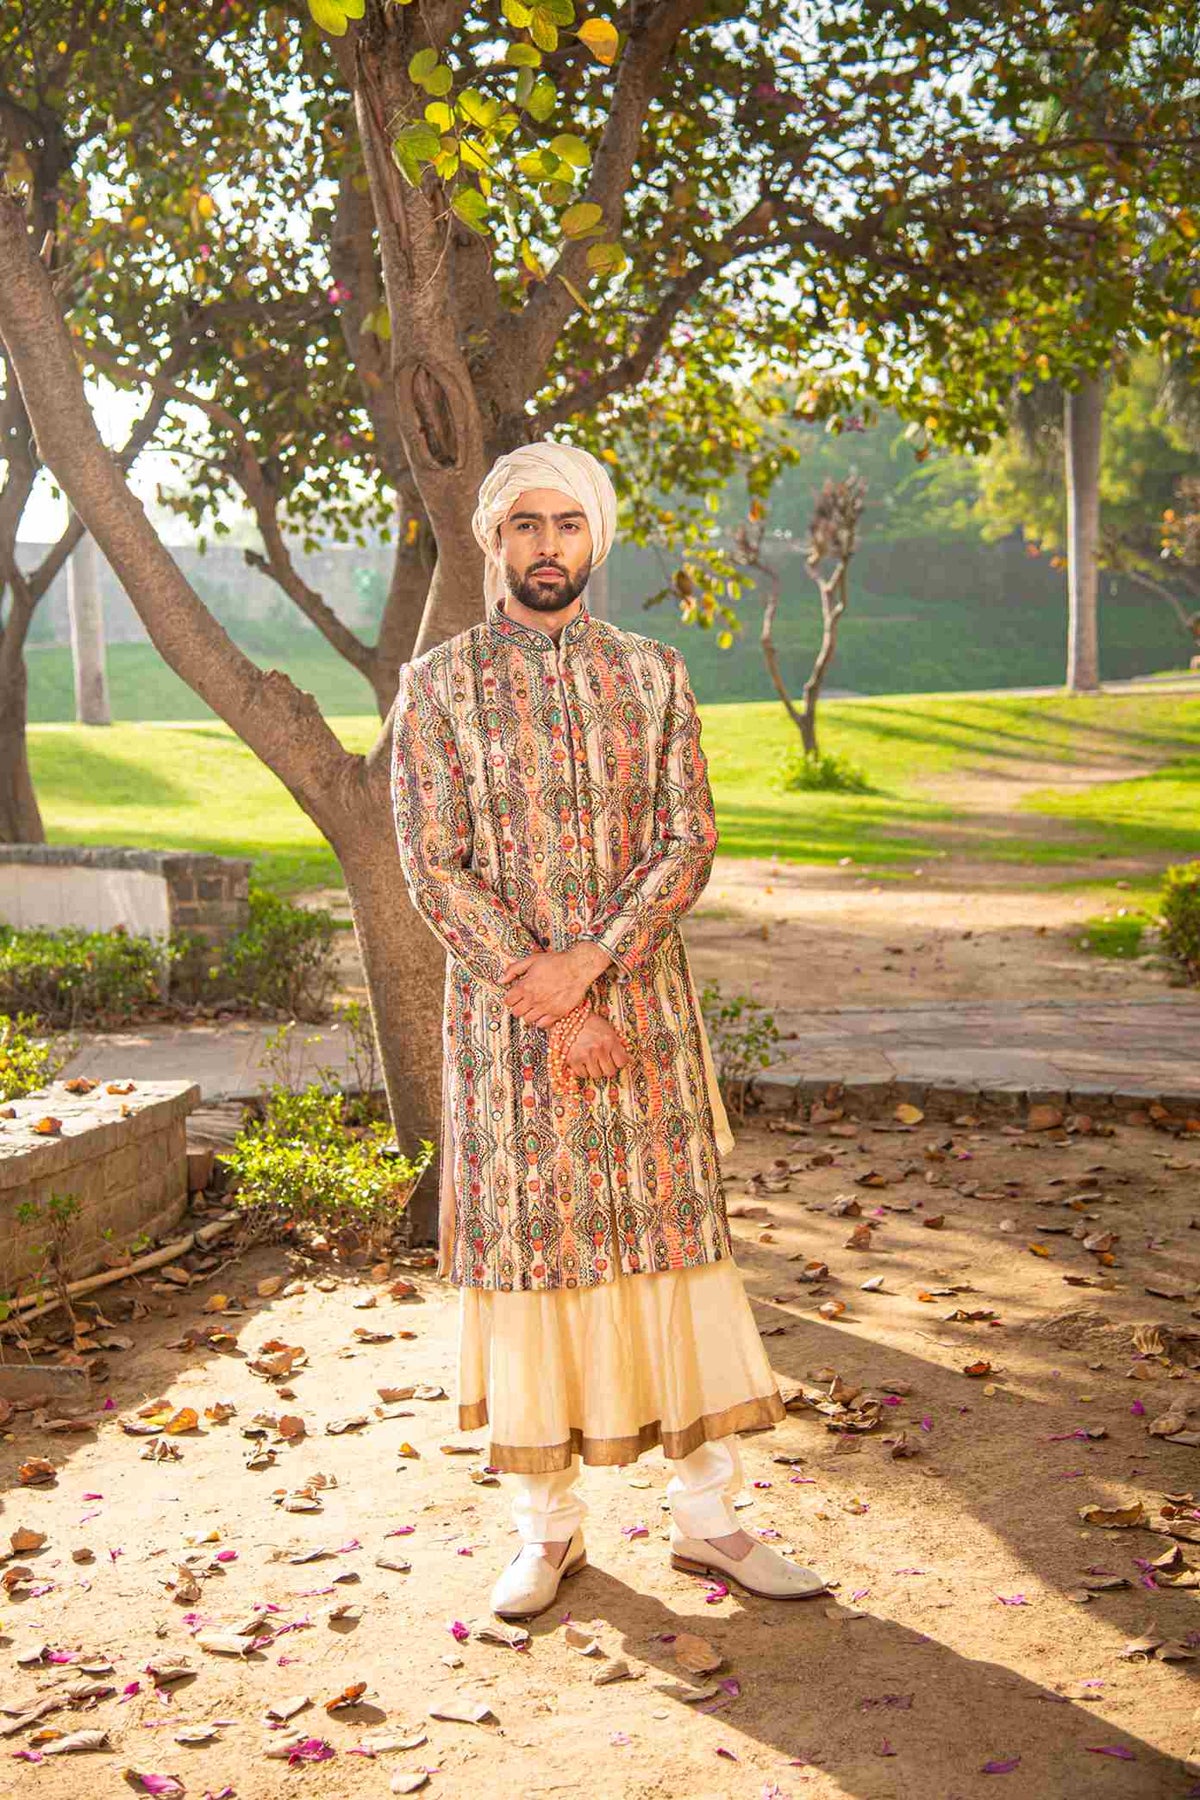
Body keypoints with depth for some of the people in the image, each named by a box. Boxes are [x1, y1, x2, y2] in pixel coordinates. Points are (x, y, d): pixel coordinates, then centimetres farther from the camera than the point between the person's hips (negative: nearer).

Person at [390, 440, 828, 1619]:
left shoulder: (653, 674, 6)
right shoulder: (437, 685, 0)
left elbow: (691, 842, -1)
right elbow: (434, 869, -6)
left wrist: (588, 961, -16)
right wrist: (548, 1007, -13)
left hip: (644, 1004, 2)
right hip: (504, 1018, -1)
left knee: (675, 1239, 4)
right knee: (525, 1248, 4)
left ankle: (706, 1514, 17)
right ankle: (547, 1526, 19)